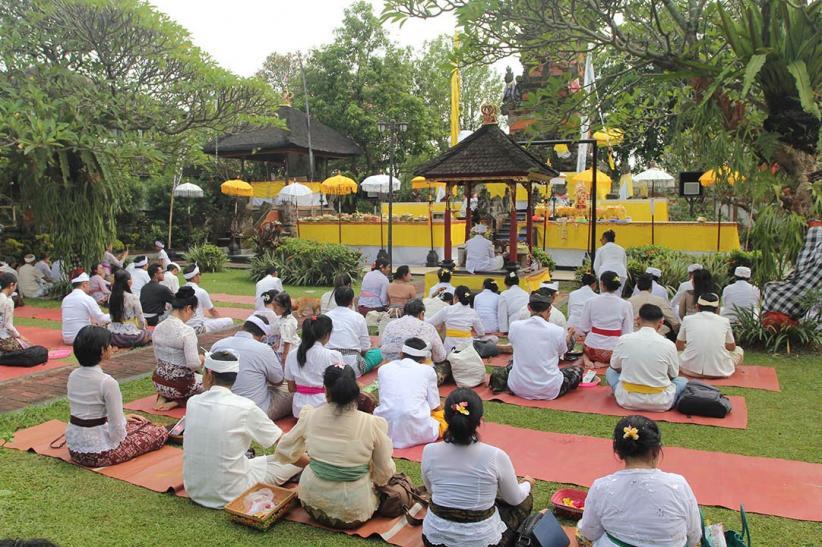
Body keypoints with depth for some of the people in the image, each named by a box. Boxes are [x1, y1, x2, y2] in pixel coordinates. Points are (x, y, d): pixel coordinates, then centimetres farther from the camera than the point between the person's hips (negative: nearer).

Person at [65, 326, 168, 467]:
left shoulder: (73, 376, 1)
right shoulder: (107, 382, -23)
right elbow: (117, 430, -21)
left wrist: (121, 417, 17)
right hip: (98, 454, -8)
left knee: (140, 422, 27)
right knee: (160, 432, 8)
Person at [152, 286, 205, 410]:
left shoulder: (158, 328, -1)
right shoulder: (187, 331, -23)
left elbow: (158, 358, 8)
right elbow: (193, 364, -25)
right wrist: (201, 360, -4)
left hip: (158, 383, 7)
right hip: (180, 385, -7)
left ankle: (163, 397, 9)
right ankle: (176, 401, 0)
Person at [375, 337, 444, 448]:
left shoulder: (384, 368, 14)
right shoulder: (427, 370, 8)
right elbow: (435, 407, 11)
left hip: (386, 431, 2)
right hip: (416, 432, -2)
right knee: (444, 415, 25)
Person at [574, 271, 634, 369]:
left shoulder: (591, 302, -5)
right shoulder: (626, 305, -6)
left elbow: (583, 329, -1)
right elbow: (628, 333, -4)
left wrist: (575, 330, 20)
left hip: (592, 348, 1)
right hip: (613, 349, -1)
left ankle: (587, 359, 2)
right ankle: (605, 363, 3)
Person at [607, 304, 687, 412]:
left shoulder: (623, 340, -9)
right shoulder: (668, 344, -11)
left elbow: (614, 367, 8)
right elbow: (673, 375, 6)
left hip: (627, 401, 0)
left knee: (610, 371, 26)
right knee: (683, 381, 26)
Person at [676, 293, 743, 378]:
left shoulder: (687, 319, 2)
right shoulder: (724, 321, 2)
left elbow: (678, 346, 15)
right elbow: (732, 348, 18)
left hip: (691, 369, 0)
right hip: (719, 371, 0)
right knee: (739, 350, 27)